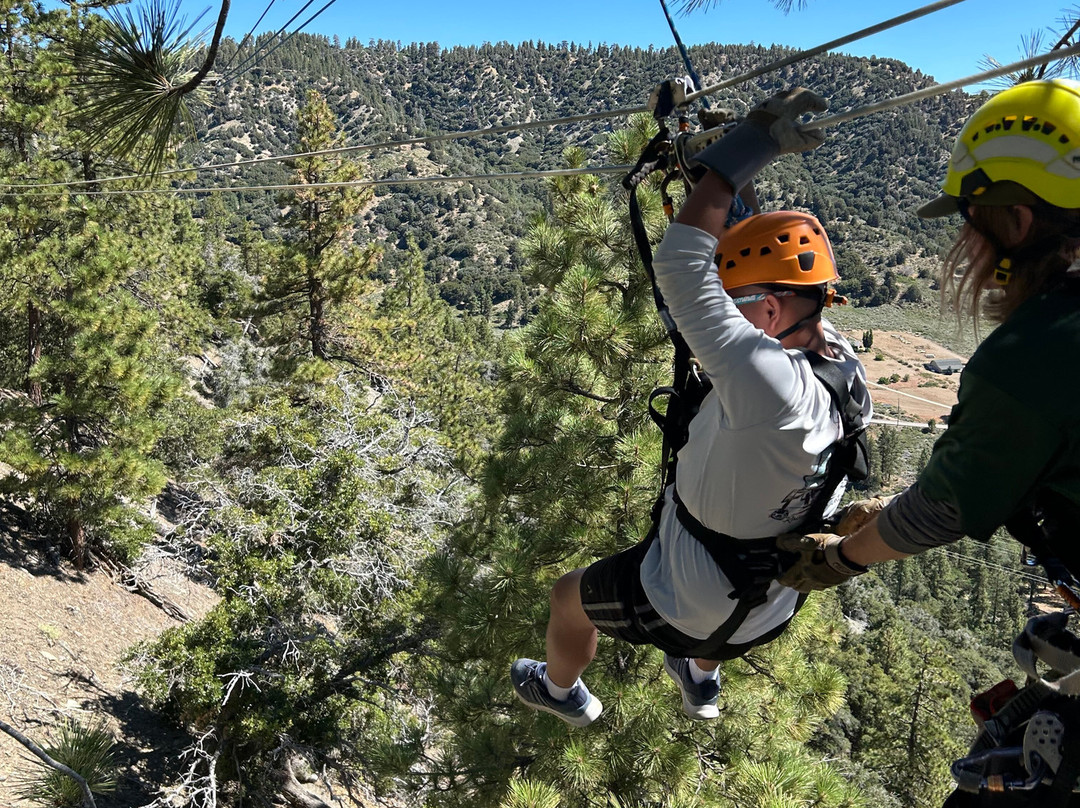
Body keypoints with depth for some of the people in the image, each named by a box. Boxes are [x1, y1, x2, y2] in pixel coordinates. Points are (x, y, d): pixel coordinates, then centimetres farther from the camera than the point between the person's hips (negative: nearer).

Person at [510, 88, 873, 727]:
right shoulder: (848, 364, -14)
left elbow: (681, 262, -37)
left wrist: (753, 141, -29)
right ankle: (702, 682, 63)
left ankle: (563, 693, 53)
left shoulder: (767, 382, -40)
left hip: (690, 610, -7)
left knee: (569, 596, 21)